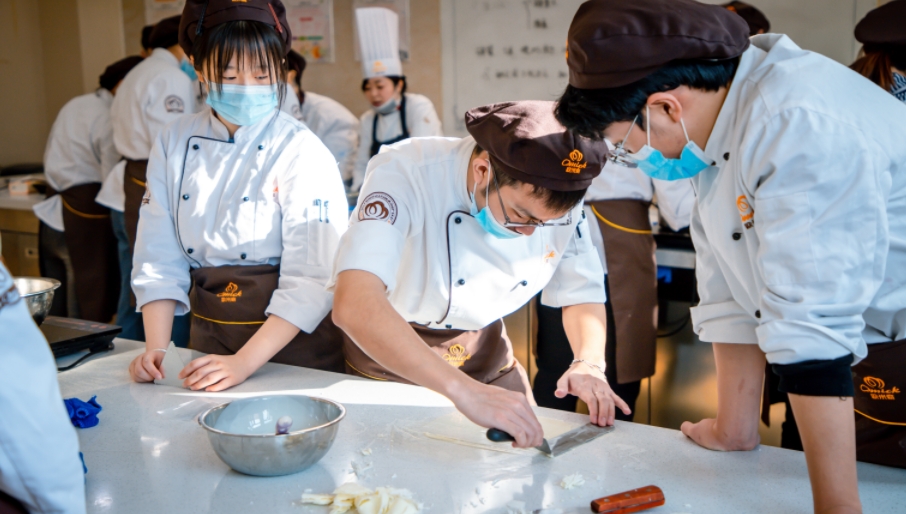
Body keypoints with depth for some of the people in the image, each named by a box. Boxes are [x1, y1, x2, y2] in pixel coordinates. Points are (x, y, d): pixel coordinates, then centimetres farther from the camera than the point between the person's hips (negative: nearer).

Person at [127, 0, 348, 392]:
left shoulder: (302, 153, -15)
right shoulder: (175, 144, -1)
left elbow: (312, 279, -19)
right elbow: (159, 257, 0)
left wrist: (243, 363, -26)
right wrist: (156, 349, -11)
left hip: (293, 345, -4)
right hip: (208, 340, 4)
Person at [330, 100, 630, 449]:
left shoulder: (558, 199, -16)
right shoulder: (404, 174, -33)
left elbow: (582, 296, -3)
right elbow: (353, 304, -47)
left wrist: (589, 364, -24)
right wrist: (464, 390, -55)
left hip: (486, 353, 4)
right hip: (390, 357, -3)